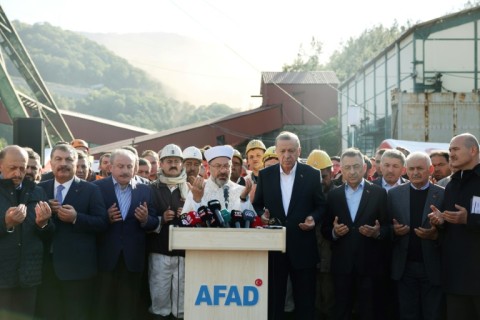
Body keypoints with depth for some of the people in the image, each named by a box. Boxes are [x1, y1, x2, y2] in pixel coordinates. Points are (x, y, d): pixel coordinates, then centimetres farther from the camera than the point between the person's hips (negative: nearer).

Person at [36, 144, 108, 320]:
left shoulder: (90, 190, 0)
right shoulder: (41, 188, 10)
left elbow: (102, 223, -7)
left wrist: (76, 218, -20)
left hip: (78, 266, -3)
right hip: (46, 264, 3)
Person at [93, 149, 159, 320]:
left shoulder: (145, 190, 7)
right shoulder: (98, 187, 0)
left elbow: (154, 223, 6)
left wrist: (145, 219, -14)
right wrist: (106, 218, -19)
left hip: (133, 258, 2)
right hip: (106, 256, -2)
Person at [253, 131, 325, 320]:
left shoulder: (312, 175, 0)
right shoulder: (265, 175, 4)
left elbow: (321, 205, 6)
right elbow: (257, 205, 11)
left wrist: (314, 218, -14)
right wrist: (262, 215, -11)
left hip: (302, 246, -1)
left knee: (305, 298, 7)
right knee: (273, 297, 9)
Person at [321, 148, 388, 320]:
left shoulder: (379, 193, 1)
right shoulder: (333, 195, 7)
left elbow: (388, 228, 2)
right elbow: (325, 229, 9)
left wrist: (377, 233, -19)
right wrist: (334, 232, -12)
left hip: (369, 264, -1)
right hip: (342, 264, 2)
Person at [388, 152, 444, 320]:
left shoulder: (443, 194, -2)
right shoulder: (394, 194, 4)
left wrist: (435, 235, -21)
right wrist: (394, 230, -13)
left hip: (432, 268, -1)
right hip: (404, 267, 2)